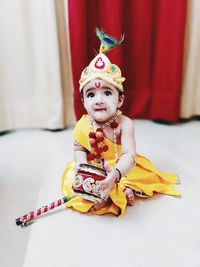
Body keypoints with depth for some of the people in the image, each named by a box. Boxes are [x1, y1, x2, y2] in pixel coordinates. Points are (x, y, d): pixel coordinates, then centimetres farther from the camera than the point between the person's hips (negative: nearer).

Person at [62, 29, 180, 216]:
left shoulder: (124, 124, -24)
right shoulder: (83, 125, -15)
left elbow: (129, 155, -32)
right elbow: (79, 149, -1)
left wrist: (115, 175, -50)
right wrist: (81, 163, -23)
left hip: (121, 168, -2)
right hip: (92, 170, 3)